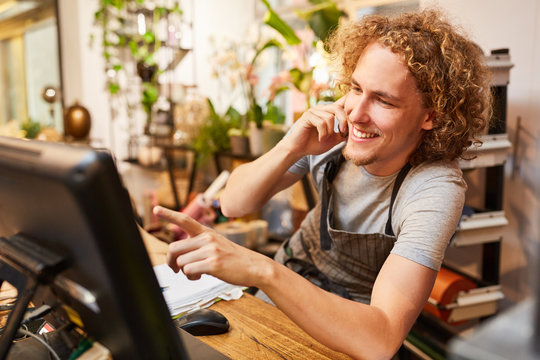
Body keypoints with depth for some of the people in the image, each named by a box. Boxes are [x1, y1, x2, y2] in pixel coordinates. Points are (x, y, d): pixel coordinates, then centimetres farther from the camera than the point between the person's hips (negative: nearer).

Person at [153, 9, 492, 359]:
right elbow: (233, 205, -13)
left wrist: (261, 270, -49)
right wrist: (289, 149, -32)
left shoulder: (436, 188, -30)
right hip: (294, 272, 4)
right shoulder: (333, 130, -18)